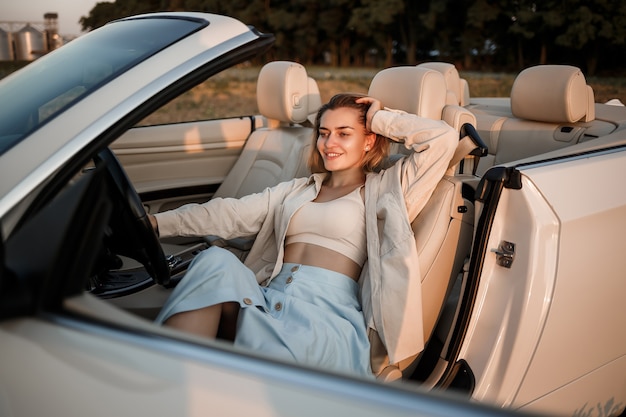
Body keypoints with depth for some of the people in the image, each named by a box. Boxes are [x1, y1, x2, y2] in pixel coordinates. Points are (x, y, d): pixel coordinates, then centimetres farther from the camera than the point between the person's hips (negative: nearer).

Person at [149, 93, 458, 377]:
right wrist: (157, 222, 7)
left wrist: (381, 119, 15)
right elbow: (232, 214, 17)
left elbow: (443, 138, 3)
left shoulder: (385, 188, 14)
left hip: (328, 312, -4)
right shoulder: (296, 190, 27)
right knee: (216, 261, -29)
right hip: (269, 298, 5)